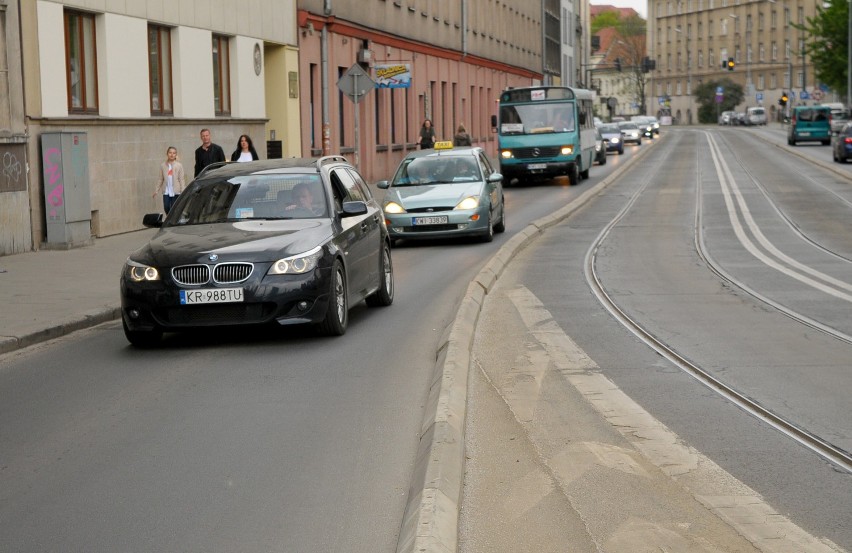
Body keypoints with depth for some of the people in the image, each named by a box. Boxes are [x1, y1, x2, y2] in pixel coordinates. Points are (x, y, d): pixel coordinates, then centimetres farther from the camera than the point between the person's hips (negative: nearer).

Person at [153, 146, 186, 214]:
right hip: (166, 191, 2)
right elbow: (160, 179, 11)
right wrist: (156, 190, 9)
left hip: (175, 191, -2)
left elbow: (182, 179, -2)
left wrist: (183, 191, -8)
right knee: (166, 207, -7)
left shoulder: (179, 165, -1)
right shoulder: (163, 165, 6)